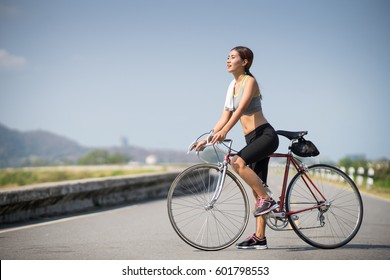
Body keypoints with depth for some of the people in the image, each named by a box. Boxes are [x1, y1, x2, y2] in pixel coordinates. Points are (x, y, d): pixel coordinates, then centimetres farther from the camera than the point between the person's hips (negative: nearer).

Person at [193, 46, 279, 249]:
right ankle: (259, 238, 7)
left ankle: (267, 199, -17)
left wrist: (224, 131, -34)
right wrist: (207, 139, 5)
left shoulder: (250, 81, -9)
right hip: (253, 139, 8)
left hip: (265, 135, -8)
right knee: (256, 188, 6)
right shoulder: (232, 86, 15)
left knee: (238, 163, -31)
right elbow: (225, 117, 14)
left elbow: (241, 108, -23)